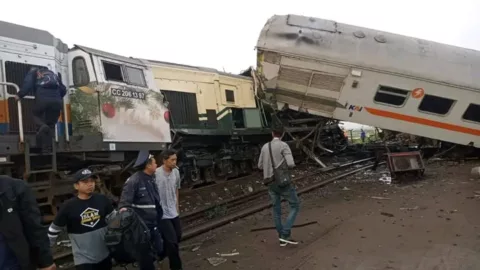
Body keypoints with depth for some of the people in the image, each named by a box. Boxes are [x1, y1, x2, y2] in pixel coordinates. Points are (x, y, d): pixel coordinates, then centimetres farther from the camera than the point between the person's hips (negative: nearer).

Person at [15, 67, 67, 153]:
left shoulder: (33, 71, 23)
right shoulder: (54, 75, 34)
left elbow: (28, 84, 4)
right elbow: (63, 89, 29)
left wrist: (19, 95, 12)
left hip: (42, 98, -3)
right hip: (56, 100, 3)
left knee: (37, 115, 24)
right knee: (51, 124, 10)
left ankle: (42, 126, -11)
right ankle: (47, 148, 4)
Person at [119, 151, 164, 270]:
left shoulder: (151, 179, 5)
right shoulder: (134, 180, -20)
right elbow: (124, 204, -23)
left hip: (154, 225, 8)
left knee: (159, 251, 18)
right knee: (146, 257, 9)